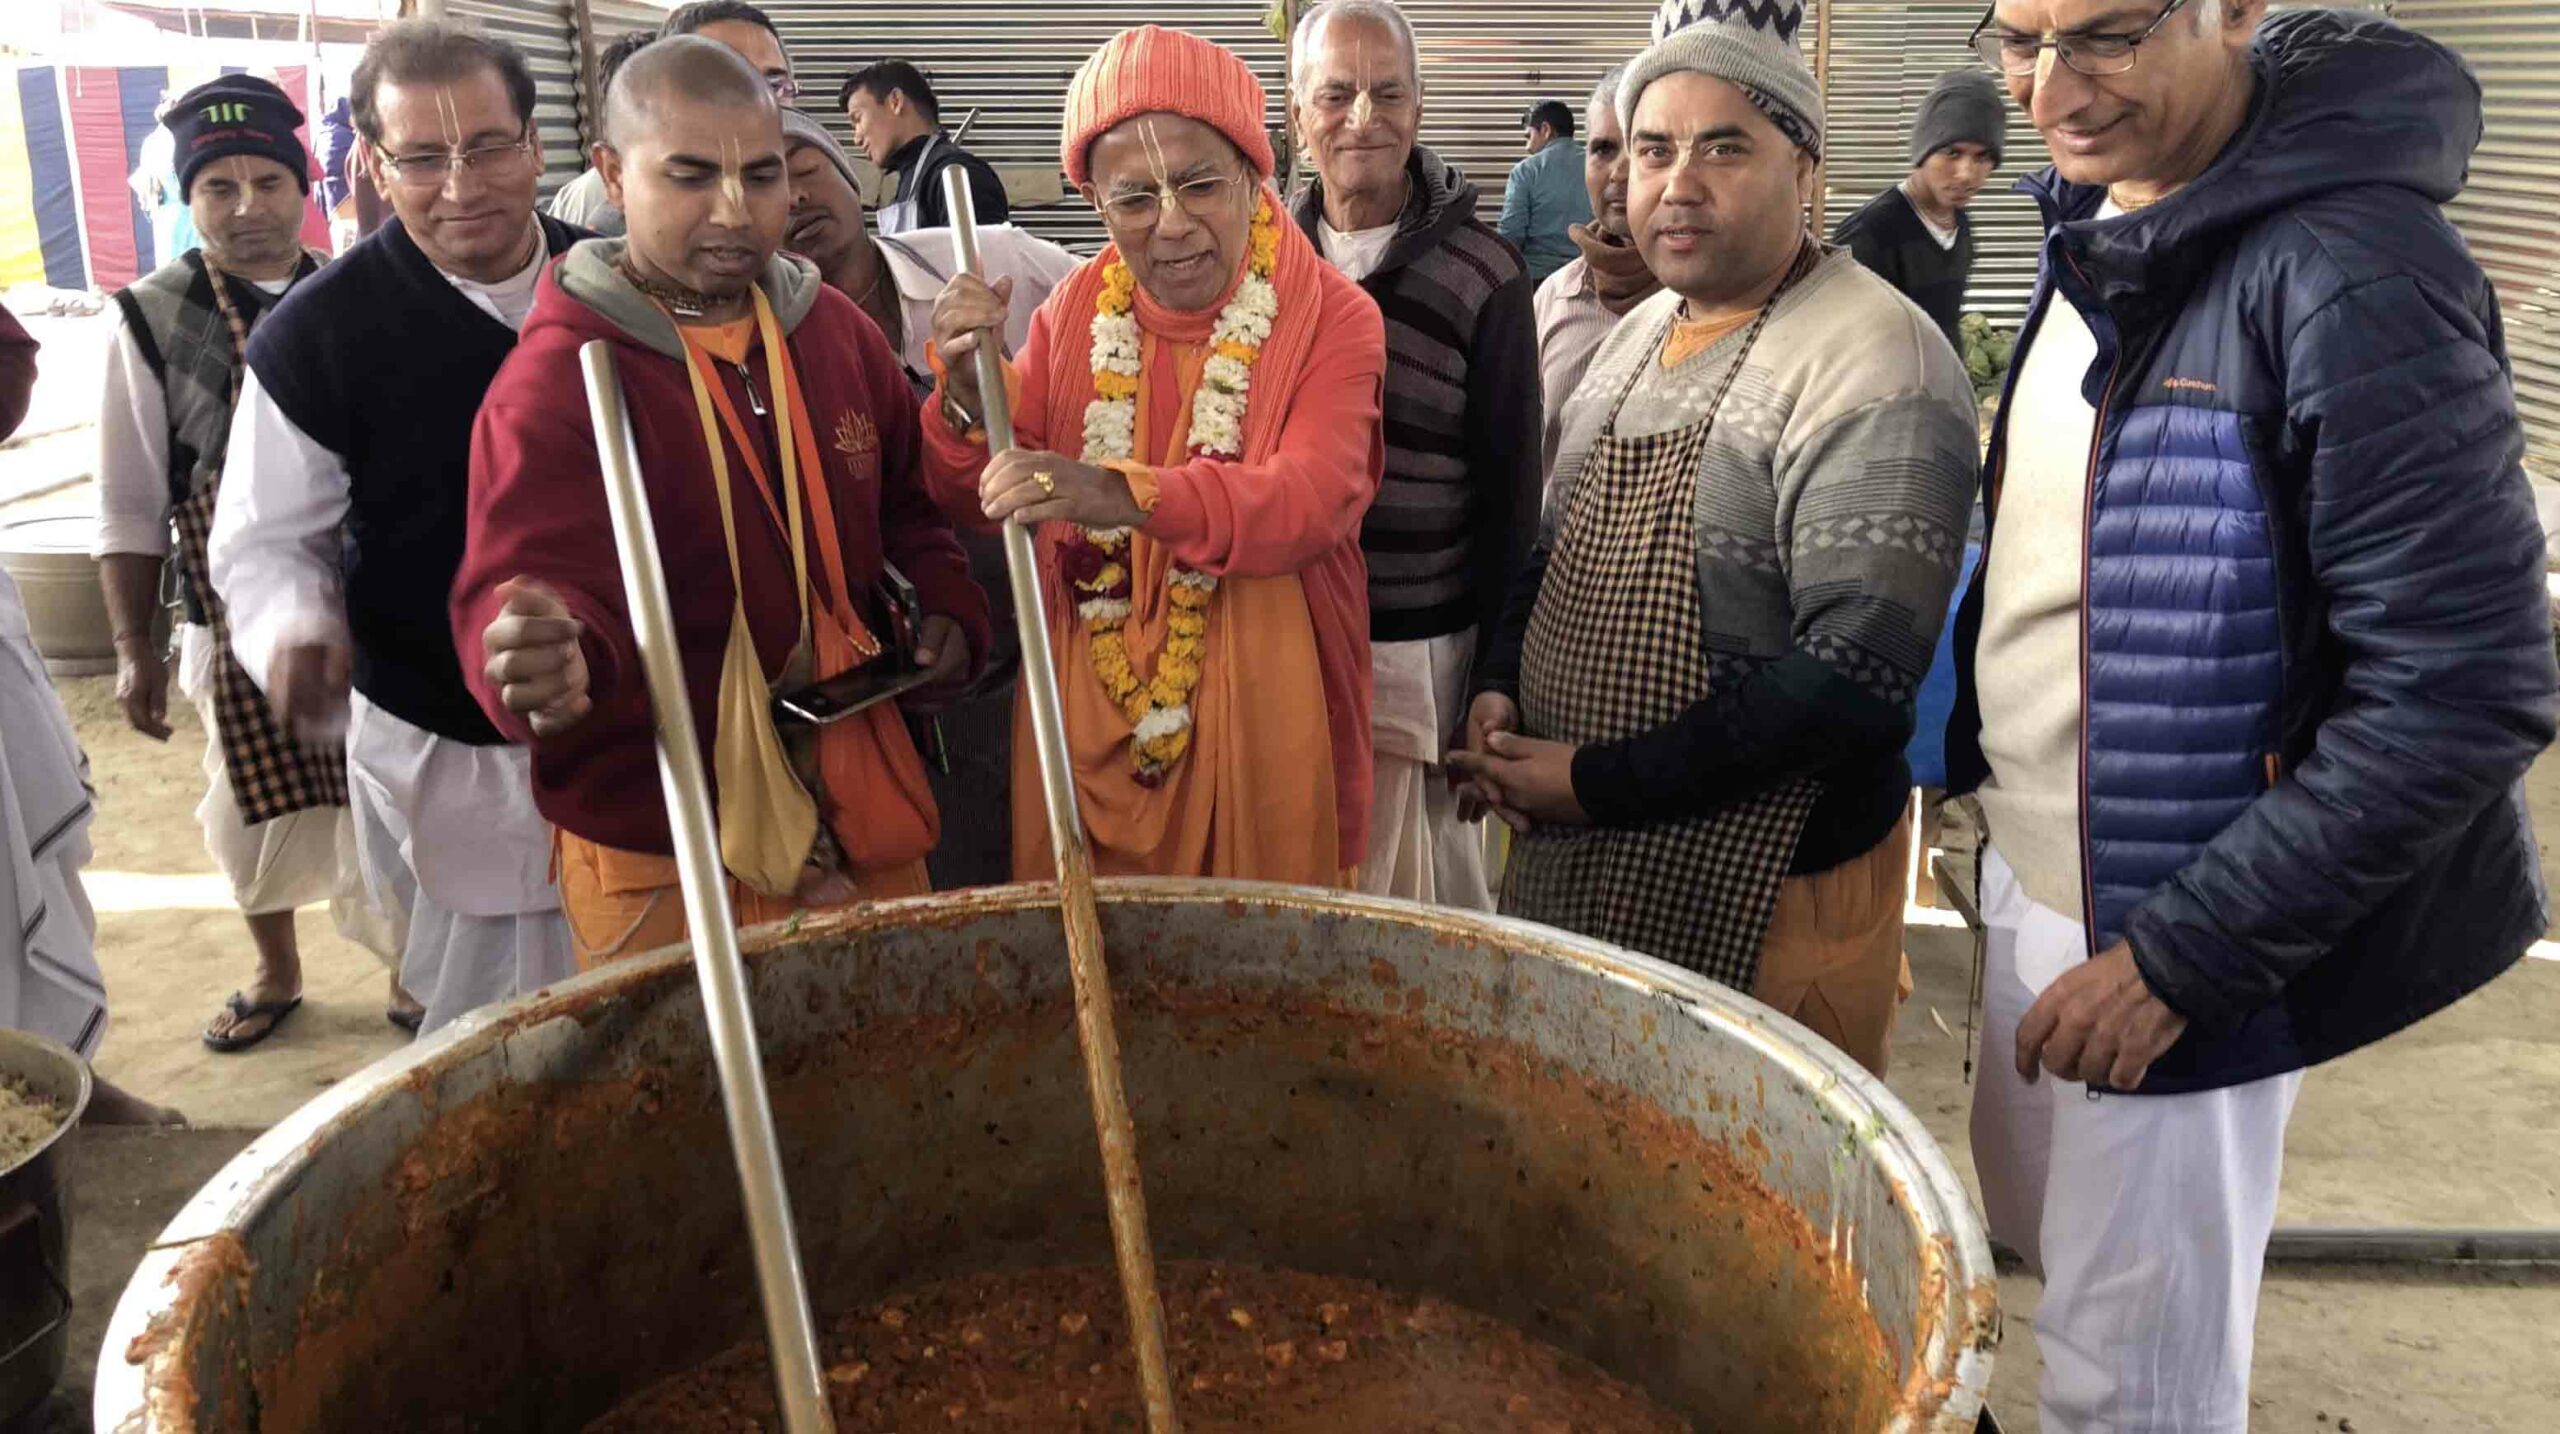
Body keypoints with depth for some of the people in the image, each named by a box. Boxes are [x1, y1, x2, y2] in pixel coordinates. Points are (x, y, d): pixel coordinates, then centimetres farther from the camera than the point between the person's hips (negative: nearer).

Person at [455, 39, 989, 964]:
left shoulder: (836, 330, 5)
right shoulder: (557, 379, -14)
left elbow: (907, 500, 19)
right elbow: (534, 576, -26)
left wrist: (945, 604, 2)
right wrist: (552, 647, -48)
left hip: (865, 810, 6)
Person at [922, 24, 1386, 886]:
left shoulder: (1334, 319, -9)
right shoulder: (1074, 313, 2)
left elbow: (1312, 499, -26)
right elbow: (979, 502, 3)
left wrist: (1123, 494, -41)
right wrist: (965, 388, -18)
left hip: (1257, 721, -3)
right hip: (1087, 709, 3)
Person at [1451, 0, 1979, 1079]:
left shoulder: (1871, 364, -18)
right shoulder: (1639, 332, 8)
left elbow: (1857, 674, -25)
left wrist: (1599, 784, -20)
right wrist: (1500, 691, 0)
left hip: (1765, 903, -7)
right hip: (1569, 866, 8)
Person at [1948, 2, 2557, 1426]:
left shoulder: (2350, 272, -23)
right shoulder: (2099, 218, 2)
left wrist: (2180, 954, -22)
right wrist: (1974, 740, 8)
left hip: (2178, 939, -8)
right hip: (2034, 872, 8)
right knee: (2037, 1216, 26)